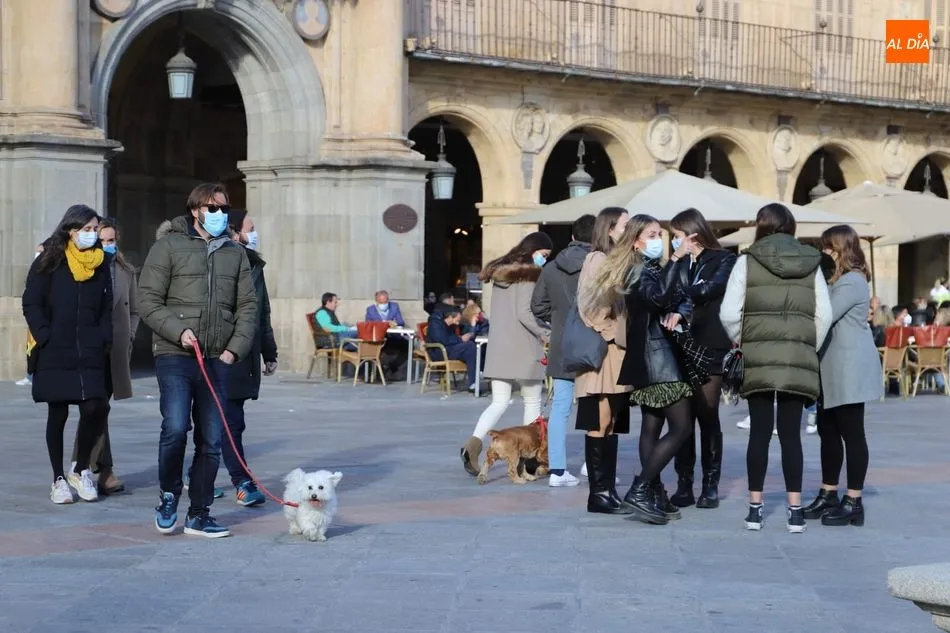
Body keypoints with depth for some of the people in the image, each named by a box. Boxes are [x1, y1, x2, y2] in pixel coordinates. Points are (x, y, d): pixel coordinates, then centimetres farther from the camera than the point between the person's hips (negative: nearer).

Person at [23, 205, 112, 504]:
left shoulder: (100, 264, 11)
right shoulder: (49, 263, 1)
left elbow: (107, 307, 14)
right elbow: (31, 304, 0)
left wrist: (103, 340, 0)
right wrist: (46, 338, -9)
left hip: (91, 354, 2)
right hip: (55, 355, -2)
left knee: (95, 409, -10)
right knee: (57, 414, 3)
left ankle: (81, 469, 11)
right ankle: (59, 479, 13)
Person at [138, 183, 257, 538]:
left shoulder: (236, 254, 13)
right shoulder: (170, 247, 0)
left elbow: (247, 306, 12)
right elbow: (148, 301, -3)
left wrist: (236, 348, -1)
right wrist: (179, 331, -15)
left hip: (217, 360, 4)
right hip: (175, 355, -4)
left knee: (212, 441, 5)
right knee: (176, 428, -18)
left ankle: (199, 515, 16)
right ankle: (168, 496, 7)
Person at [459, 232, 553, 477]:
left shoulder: (500, 272, 13)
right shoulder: (529, 275, -10)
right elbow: (524, 313, -18)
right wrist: (544, 334, -8)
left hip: (498, 346, 6)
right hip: (523, 347, -6)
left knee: (499, 402, 4)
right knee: (532, 402, 9)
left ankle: (474, 443, -19)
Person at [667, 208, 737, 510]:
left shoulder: (723, 261, 0)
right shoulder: (679, 263, 16)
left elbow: (705, 291, -14)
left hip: (709, 349, -4)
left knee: (707, 416, -2)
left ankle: (711, 485, 6)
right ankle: (684, 485, 6)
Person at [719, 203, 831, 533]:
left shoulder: (748, 261, -1)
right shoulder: (811, 264, 6)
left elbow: (729, 313, -5)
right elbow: (824, 315, 1)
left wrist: (742, 342, 11)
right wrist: (810, 348, 12)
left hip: (758, 357, -1)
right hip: (799, 358, 2)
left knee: (759, 432, 5)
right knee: (790, 433, 4)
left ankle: (755, 507, 7)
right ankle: (795, 510, 2)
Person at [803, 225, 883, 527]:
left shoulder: (852, 282, -14)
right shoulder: (839, 280, 19)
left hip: (849, 369, -10)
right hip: (833, 369, 10)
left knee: (851, 433, -6)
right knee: (828, 431, 13)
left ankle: (853, 502, -2)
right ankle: (828, 495, 20)